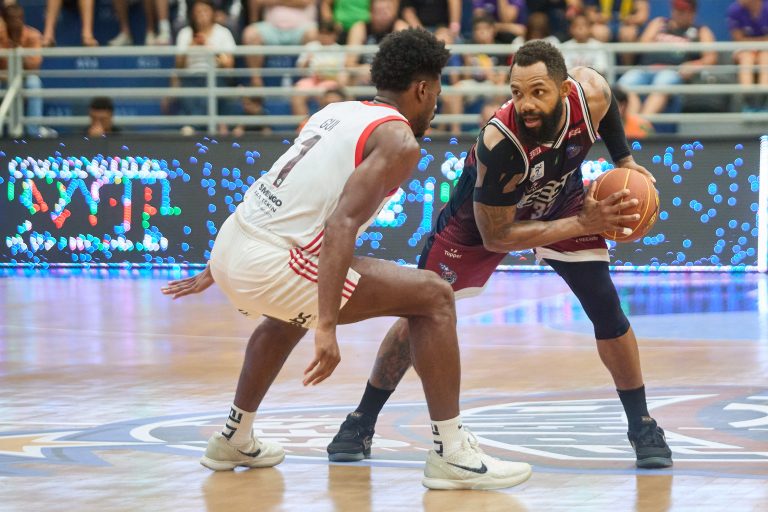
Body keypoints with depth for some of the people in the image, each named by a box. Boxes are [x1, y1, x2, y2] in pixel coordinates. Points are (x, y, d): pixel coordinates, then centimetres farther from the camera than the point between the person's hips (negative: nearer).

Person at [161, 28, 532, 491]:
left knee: (296, 306, 41)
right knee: (434, 297, -3)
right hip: (269, 264, -9)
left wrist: (217, 272, 36)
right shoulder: (398, 140, -5)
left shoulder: (335, 113, 20)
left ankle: (235, 440, 48)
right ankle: (452, 454, -3)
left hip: (229, 243, 9)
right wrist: (327, 327, -25)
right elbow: (342, 223, -20)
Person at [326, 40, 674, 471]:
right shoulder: (498, 145, -43)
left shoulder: (590, 94, -32)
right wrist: (582, 225, -35)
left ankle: (643, 425, 8)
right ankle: (362, 422, 16)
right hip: (484, 212, -3)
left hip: (562, 198, 3)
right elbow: (495, 236, -32)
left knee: (606, 307, -8)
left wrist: (624, 160, -8)